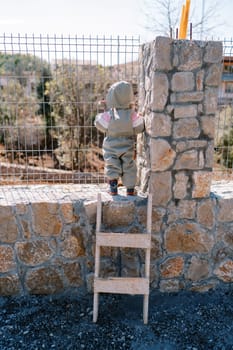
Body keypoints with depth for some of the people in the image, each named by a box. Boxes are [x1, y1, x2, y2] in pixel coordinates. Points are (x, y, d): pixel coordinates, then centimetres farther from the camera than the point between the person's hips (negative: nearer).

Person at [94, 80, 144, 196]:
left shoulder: (109, 114, -17)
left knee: (112, 167, 13)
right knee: (128, 167, 12)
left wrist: (105, 111, 2)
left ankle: (113, 188, 13)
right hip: (127, 147, 1)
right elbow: (139, 128, -7)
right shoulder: (132, 115, -15)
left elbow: (100, 125, -4)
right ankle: (130, 189, 19)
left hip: (111, 147, 0)